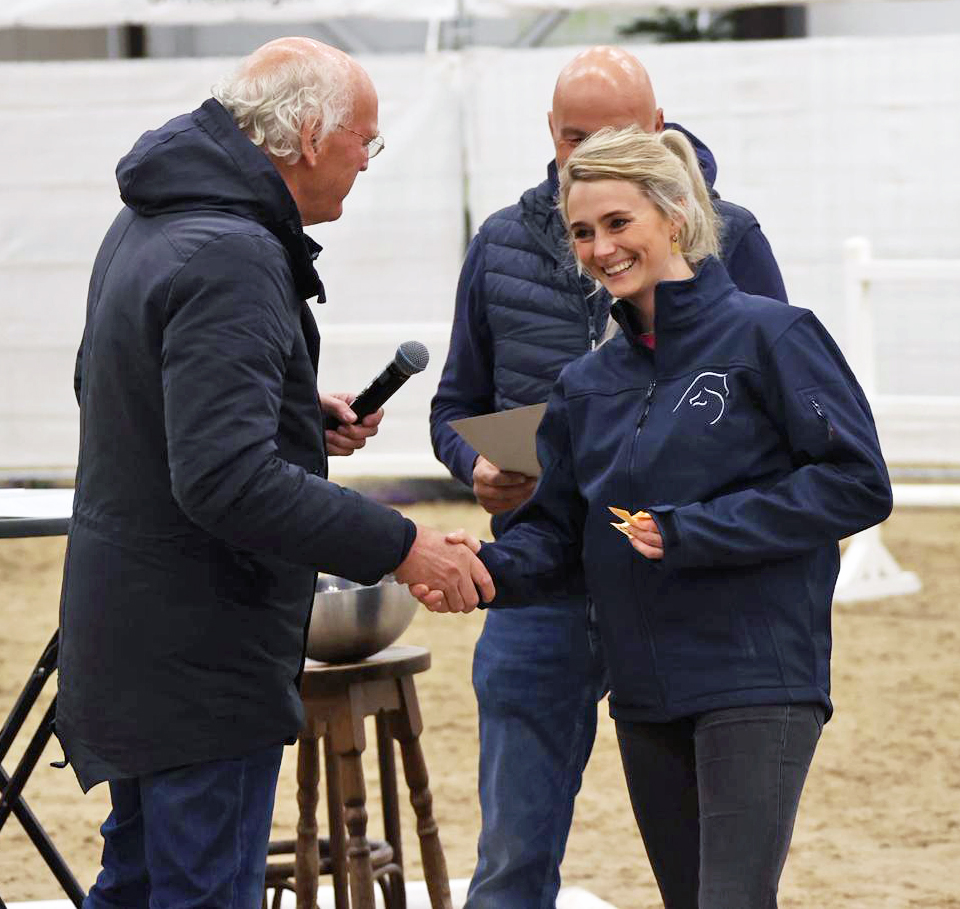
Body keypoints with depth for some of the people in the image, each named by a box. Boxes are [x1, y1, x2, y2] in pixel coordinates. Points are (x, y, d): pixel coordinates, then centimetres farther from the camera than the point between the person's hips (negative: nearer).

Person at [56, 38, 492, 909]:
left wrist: (297, 412, 18)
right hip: (201, 652, -10)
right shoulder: (229, 262, -23)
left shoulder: (151, 224, 10)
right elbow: (229, 480, -31)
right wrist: (398, 547, -26)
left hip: (136, 632, 10)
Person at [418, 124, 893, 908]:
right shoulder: (589, 385, 13)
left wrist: (692, 531, -16)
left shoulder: (768, 336, -7)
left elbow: (858, 483, -12)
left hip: (757, 681, -7)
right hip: (646, 695, 7)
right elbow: (557, 533, 14)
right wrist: (489, 568, -9)